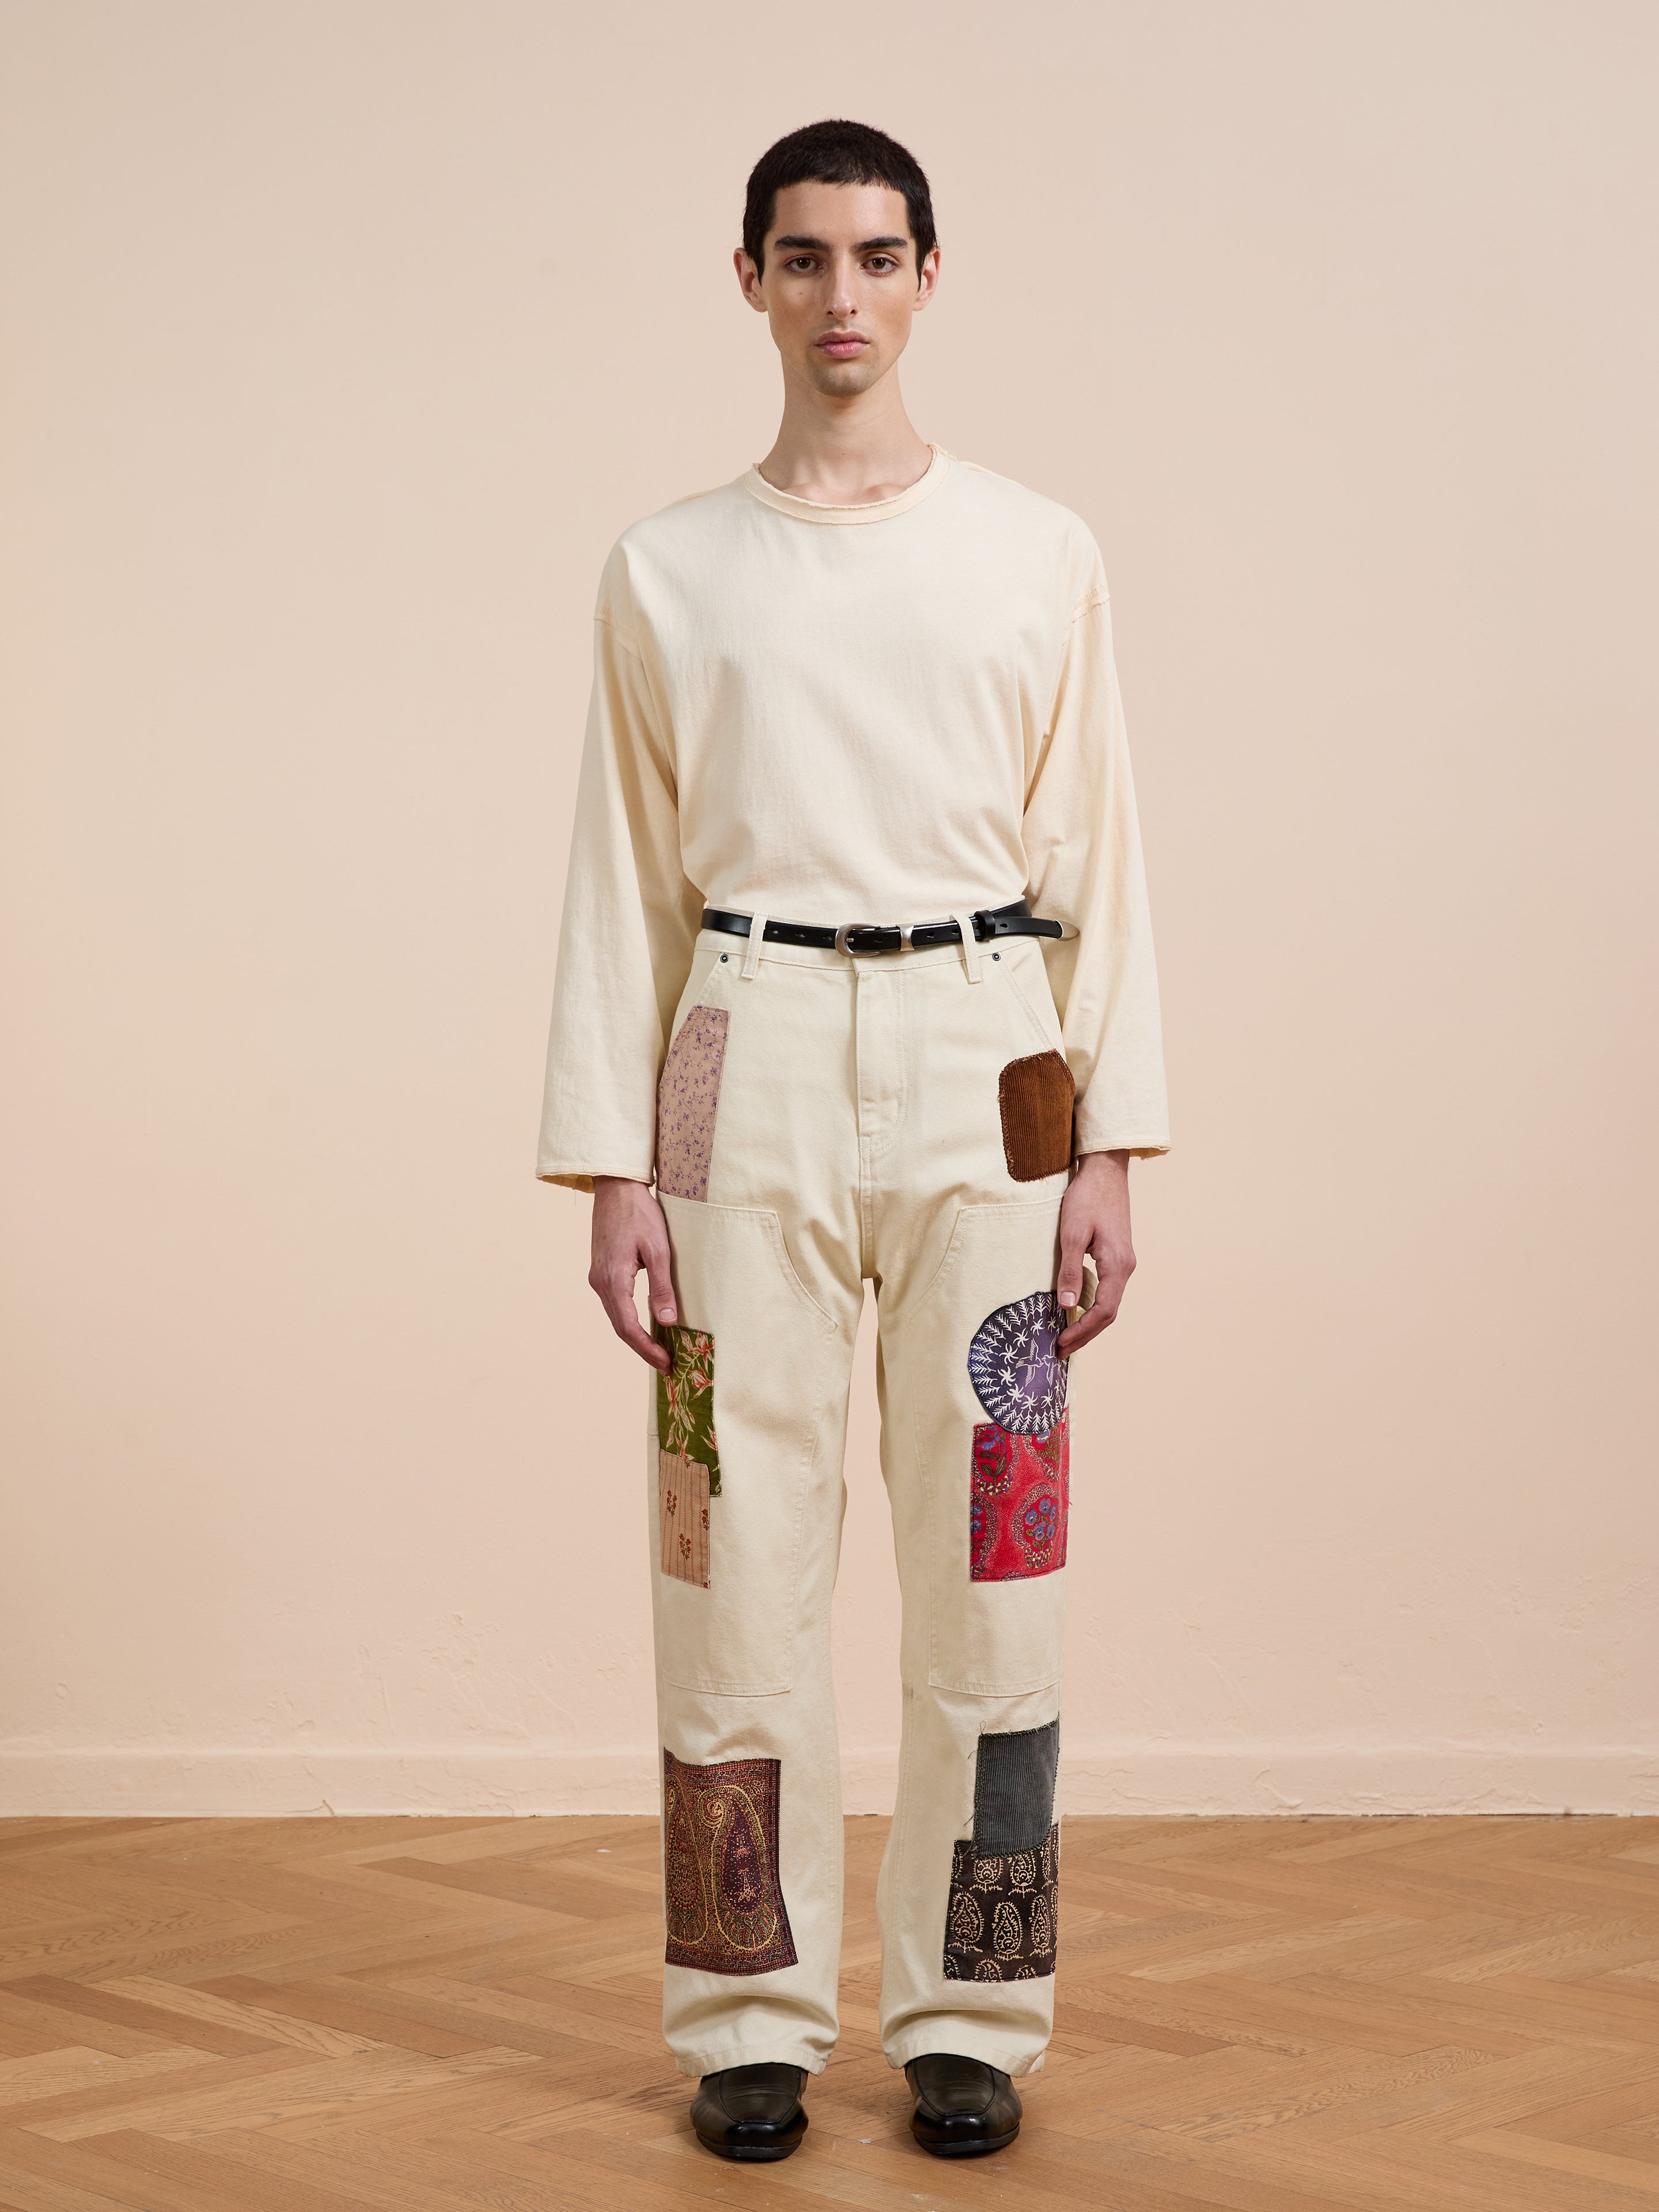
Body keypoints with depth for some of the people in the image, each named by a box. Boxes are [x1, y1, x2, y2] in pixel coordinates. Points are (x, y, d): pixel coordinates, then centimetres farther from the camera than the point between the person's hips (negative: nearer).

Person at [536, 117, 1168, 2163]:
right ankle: (753, 2019, 15)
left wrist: (1107, 1153, 0)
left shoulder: (1037, 556, 7)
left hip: (982, 1066, 0)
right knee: (737, 1555, 1)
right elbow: (626, 880, 7)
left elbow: (1096, 863, 6)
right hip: (751, 1063, 0)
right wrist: (613, 1172, 1)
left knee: (986, 1566, 1)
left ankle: (966, 2014, 15)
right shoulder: (669, 570, 7)